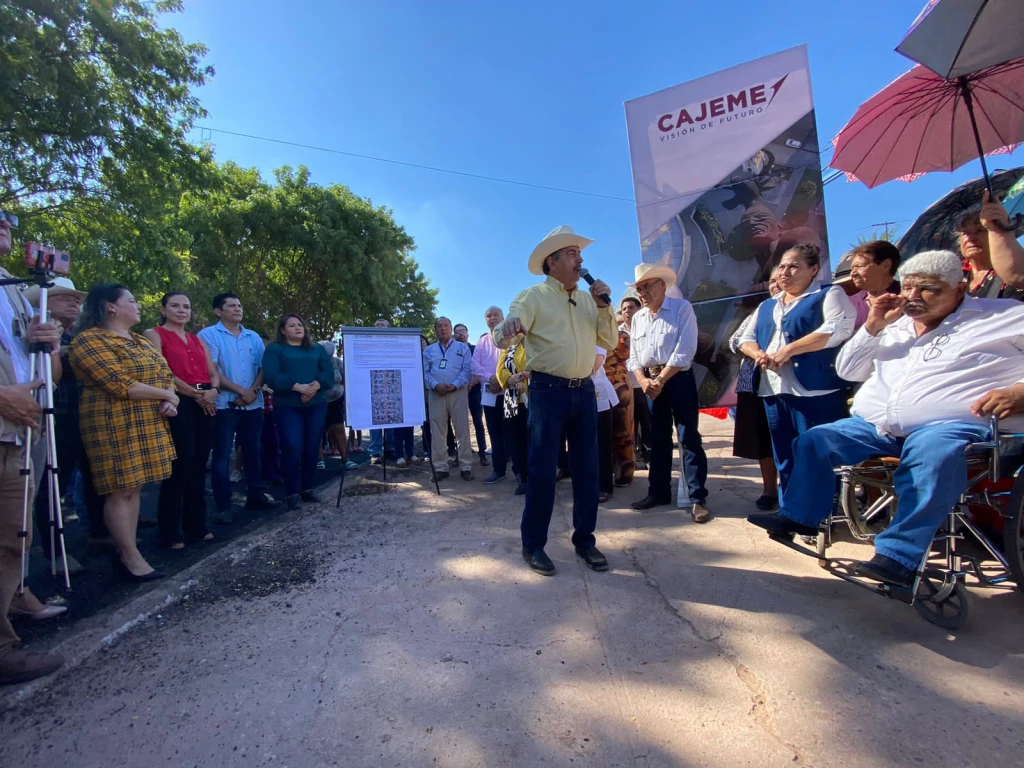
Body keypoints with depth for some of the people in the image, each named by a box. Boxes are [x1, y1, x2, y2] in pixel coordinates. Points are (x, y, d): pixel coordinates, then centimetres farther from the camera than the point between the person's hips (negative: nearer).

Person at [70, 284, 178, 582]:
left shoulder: (140, 341, 17)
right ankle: (131, 559, 4)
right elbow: (121, 385, -20)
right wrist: (166, 395, -11)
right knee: (121, 490, -3)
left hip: (149, 424, 8)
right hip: (116, 425, -8)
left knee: (134, 487, 10)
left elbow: (165, 374, 13)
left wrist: (169, 402, -7)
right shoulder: (90, 340, -10)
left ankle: (127, 552, 18)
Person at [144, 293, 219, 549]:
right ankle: (170, 532, 7)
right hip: (178, 404, -6)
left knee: (198, 465, 10)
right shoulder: (154, 335, 2)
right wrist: (196, 394, -13)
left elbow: (213, 373, 15)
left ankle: (196, 525, 20)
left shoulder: (197, 340, 20)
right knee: (180, 466, -5)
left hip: (205, 404, 6)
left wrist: (212, 391, -6)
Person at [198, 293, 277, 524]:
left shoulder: (254, 337, 13)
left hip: (253, 404, 5)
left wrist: (254, 390, -10)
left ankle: (255, 494, 24)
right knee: (222, 455, 0)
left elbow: (262, 368, 8)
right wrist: (241, 391, -13)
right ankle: (223, 506, 6)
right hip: (224, 404, -4)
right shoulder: (209, 335, -2)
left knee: (253, 451, 12)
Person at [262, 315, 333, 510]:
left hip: (316, 404, 4)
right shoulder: (274, 349, 7)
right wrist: (297, 386, -21)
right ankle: (292, 492, 1)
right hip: (287, 406, -3)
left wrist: (315, 386, -17)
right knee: (292, 448, -11)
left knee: (312, 447, 6)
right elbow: (271, 376, -9)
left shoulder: (317, 349, 17)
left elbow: (329, 372, 3)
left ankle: (307, 488, 18)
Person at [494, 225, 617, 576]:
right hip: (548, 391, -5)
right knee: (542, 470, -1)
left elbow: (610, 341, 11)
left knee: (587, 470, 10)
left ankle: (584, 540, 26)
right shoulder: (533, 296, -3)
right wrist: (507, 331, -41)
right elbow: (503, 335, -17)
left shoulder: (588, 298, 14)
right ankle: (533, 545, 14)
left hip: (584, 391, 6)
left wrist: (603, 305, -1)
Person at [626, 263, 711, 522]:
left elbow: (684, 351, -15)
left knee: (689, 438, -5)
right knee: (658, 440, 11)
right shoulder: (638, 318, 12)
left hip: (678, 379, -5)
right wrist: (643, 380, -6)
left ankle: (697, 499, 1)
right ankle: (659, 492, 21)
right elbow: (633, 355, 11)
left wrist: (661, 380, -15)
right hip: (650, 382, 6)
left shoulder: (682, 308, -6)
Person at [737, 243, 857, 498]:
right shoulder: (767, 306, 22)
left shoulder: (829, 295, 3)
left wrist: (788, 350, -18)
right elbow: (746, 339, 18)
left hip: (814, 390, -6)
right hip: (774, 391, 7)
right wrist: (759, 355, -5)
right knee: (784, 459, 12)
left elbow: (838, 329, -13)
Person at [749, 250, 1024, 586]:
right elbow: (848, 371, 15)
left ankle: (898, 555, -29)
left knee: (932, 452, -36)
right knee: (813, 440, -4)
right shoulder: (893, 325, 21)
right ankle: (799, 516, 6)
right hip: (873, 426, 6)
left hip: (952, 425, -5)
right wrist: (873, 326, 4)